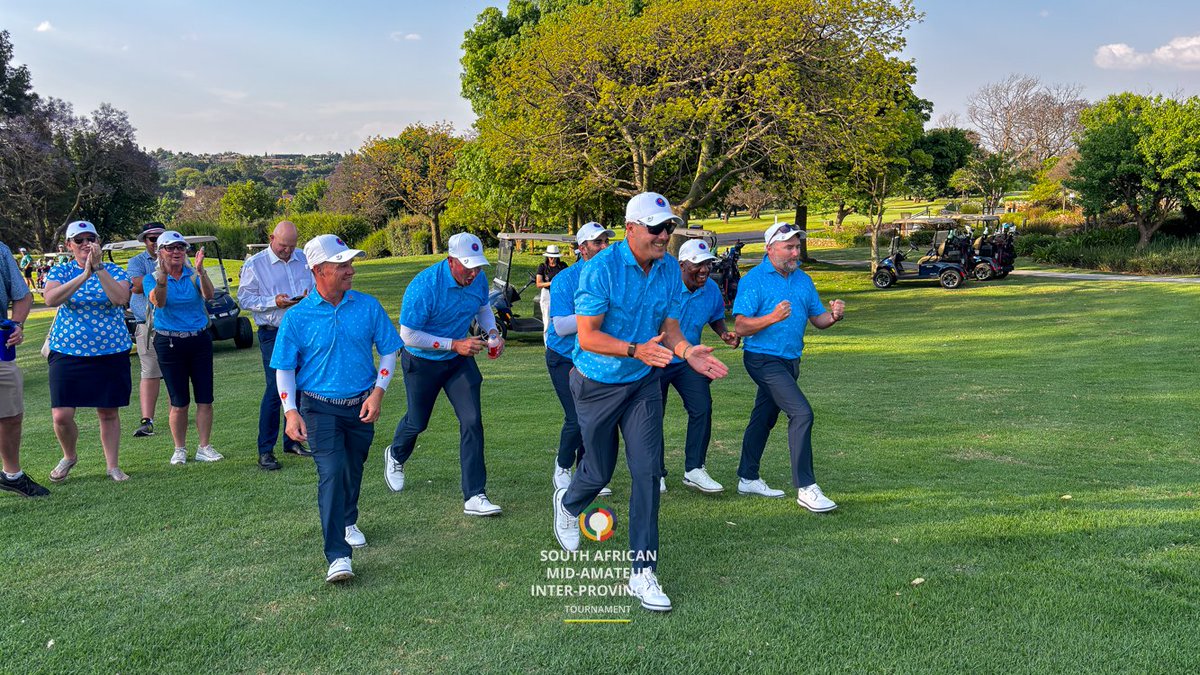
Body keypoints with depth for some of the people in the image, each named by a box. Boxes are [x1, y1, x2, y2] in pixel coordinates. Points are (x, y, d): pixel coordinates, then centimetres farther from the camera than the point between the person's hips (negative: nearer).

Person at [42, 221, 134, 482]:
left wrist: (99, 267, -22)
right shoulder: (60, 271, 3)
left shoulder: (114, 271, 2)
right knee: (61, 415, -5)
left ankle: (113, 465, 19)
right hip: (67, 352, 0)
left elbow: (121, 298, -18)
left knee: (108, 413, 6)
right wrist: (84, 274, -25)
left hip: (111, 353, 0)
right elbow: (50, 299, -17)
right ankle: (69, 456, 23)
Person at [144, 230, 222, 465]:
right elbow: (158, 302, -20)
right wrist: (162, 277, -38)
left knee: (205, 399, 1)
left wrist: (200, 271, -35)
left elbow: (208, 295, -18)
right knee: (179, 402, 3)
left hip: (200, 340, 2)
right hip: (169, 343, -1)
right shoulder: (152, 278, 0)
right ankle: (179, 449, 16)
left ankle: (204, 448, 11)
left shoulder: (194, 275, 2)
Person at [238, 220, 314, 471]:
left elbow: (315, 288, 18)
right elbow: (244, 299, -4)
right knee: (275, 389, -9)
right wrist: (274, 302, -18)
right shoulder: (255, 264, -3)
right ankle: (265, 451, -2)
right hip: (273, 334, -5)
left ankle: (292, 440, 24)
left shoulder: (303, 259, 9)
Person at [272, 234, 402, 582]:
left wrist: (378, 392, -6)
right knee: (331, 472, -16)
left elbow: (388, 351, 6)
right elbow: (284, 368, 0)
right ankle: (338, 556, -17)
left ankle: (348, 522, 47)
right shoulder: (296, 317, -7)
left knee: (353, 471, 18)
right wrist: (290, 412, -11)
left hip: (361, 406, 3)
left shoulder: (368, 306, -1)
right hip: (319, 407, -3)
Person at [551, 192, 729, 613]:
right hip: (597, 384, -3)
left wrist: (686, 351, -21)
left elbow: (669, 327, 2)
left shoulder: (669, 270, -5)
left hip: (643, 384, 4)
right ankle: (568, 504, 49)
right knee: (600, 472, 12)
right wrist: (637, 350, -38)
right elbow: (587, 337, -24)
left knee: (647, 471, -7)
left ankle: (642, 571, 2)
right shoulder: (601, 268, -22)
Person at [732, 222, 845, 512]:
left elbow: (817, 319, 10)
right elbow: (740, 326, -16)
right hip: (764, 359, -8)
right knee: (801, 413, -18)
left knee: (764, 418, 17)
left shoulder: (802, 279, 9)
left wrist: (834, 315, -12)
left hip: (789, 361, 8)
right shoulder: (754, 280, -12)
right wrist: (773, 318, -31)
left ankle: (748, 478, 30)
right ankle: (805, 488, -14)